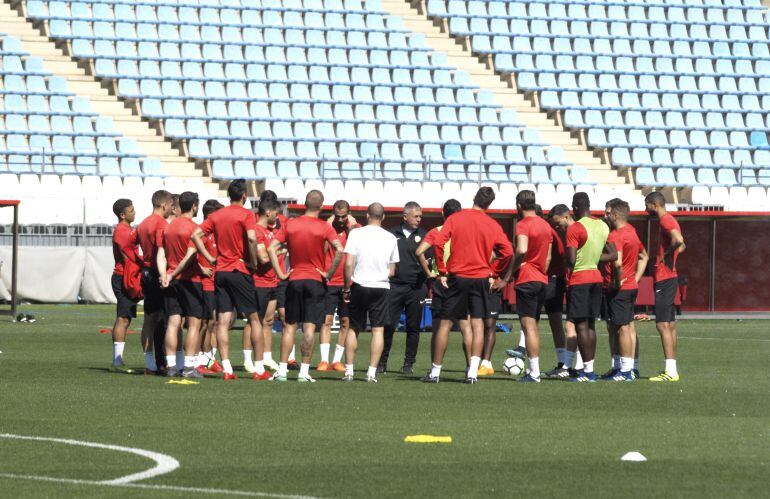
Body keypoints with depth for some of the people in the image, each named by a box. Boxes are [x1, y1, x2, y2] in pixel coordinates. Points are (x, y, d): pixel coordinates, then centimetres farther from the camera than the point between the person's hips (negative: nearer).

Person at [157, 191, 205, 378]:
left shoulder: (168, 227, 11)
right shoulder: (193, 228, -10)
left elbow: (161, 255, 6)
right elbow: (190, 256, -17)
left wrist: (164, 275, -3)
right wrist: (172, 275, -11)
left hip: (171, 281, 6)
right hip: (190, 279, -6)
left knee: (173, 323, 4)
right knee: (194, 324, -1)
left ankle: (171, 366, 2)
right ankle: (189, 366, -6)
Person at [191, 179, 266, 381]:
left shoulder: (216, 215, 9)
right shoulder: (246, 214, -7)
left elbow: (195, 235, 3)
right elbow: (251, 237, -23)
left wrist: (210, 258, 4)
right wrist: (254, 262, -10)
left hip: (220, 271, 4)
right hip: (240, 271, -4)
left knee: (223, 321, 1)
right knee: (254, 318, 5)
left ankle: (227, 369, -5)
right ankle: (259, 368, 4)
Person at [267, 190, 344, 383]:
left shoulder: (291, 225, 3)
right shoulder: (324, 228, -6)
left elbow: (271, 248, -2)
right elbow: (339, 250, -19)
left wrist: (280, 273, 0)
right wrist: (329, 273, -10)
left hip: (294, 280, 2)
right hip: (315, 280, -2)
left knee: (290, 326, 8)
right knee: (309, 327, -3)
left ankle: (282, 370, 5)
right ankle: (304, 372, -6)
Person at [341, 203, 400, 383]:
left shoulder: (356, 233, -4)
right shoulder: (391, 238, 3)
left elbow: (348, 264, -8)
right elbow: (392, 271, 7)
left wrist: (347, 287, 1)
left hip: (359, 286, -1)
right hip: (381, 287, 1)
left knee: (353, 329, 10)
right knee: (378, 329, 1)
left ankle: (349, 371, 9)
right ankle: (372, 372, -6)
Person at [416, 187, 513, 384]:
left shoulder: (455, 218, -3)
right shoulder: (492, 225, 0)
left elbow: (438, 243, -10)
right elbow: (508, 251, -3)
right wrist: (492, 270, 7)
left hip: (458, 277, -1)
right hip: (481, 278, 1)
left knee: (445, 324, 6)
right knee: (478, 323, 3)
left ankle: (435, 371, 9)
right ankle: (473, 371, -7)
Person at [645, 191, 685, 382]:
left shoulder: (666, 221, -14)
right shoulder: (669, 220, 17)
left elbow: (678, 240, -32)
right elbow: (682, 244, 32)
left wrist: (667, 255, -16)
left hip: (664, 279, -11)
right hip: (669, 278, 11)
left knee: (663, 324, -11)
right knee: (670, 325, 12)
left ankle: (670, 371, -15)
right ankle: (672, 369, 16)